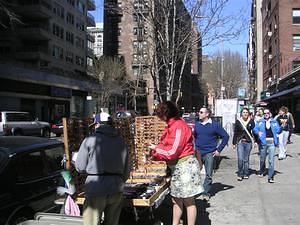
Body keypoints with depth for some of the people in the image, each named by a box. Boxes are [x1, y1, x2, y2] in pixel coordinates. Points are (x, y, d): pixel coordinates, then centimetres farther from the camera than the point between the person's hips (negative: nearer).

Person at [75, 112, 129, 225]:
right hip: (116, 190, 4)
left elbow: (80, 167, -2)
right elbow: (126, 170, 9)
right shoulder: (120, 141, 8)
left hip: (96, 189, -4)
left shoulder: (90, 140, -5)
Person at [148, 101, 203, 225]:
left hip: (185, 165, -10)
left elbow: (172, 151, -20)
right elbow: (168, 146, 16)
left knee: (188, 201, 0)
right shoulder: (172, 125, 10)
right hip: (177, 167, 10)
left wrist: (156, 149, -6)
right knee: (176, 200, 16)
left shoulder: (179, 126, -19)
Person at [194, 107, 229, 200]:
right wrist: (195, 147, 11)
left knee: (208, 175, 2)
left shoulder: (215, 125, -4)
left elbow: (225, 136, -2)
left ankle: (206, 193, 14)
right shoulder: (197, 125, 8)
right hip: (198, 153, 3)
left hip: (209, 153, -3)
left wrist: (219, 150, -5)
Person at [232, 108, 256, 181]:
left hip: (248, 142, 1)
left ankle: (246, 174, 20)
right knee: (240, 159, -9)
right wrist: (234, 143, 5)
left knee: (246, 159, 9)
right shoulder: (238, 121, 0)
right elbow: (235, 132, 4)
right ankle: (240, 174, 1)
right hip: (240, 142, -1)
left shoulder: (251, 121, 1)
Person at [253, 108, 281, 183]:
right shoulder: (260, 122, 7)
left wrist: (282, 126, -15)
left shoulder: (274, 122, 9)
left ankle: (270, 177, -3)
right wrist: (258, 132, -24)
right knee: (262, 159, 15)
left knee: (271, 160, -6)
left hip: (272, 142, 0)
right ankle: (261, 172, 40)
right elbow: (255, 129, -3)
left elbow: (278, 130, 5)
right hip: (263, 142, 1)